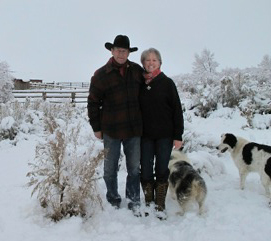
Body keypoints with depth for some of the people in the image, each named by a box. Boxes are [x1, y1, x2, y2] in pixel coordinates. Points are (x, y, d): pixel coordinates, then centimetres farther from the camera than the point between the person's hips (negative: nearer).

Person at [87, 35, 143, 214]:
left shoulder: (137, 71, 3)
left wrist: (144, 121, 9)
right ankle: (113, 199, 29)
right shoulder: (101, 75, -6)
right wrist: (96, 127, -2)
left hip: (134, 129, 2)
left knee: (134, 167, 10)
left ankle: (134, 199, 25)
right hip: (111, 129, -2)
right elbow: (93, 103, -2)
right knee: (111, 168, 10)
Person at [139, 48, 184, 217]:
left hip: (164, 135, -2)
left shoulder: (167, 83, -3)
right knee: (146, 170, 6)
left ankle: (160, 204, 19)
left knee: (162, 170, 7)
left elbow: (177, 110, -4)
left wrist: (178, 136, -8)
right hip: (145, 135, 2)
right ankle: (148, 202, 21)